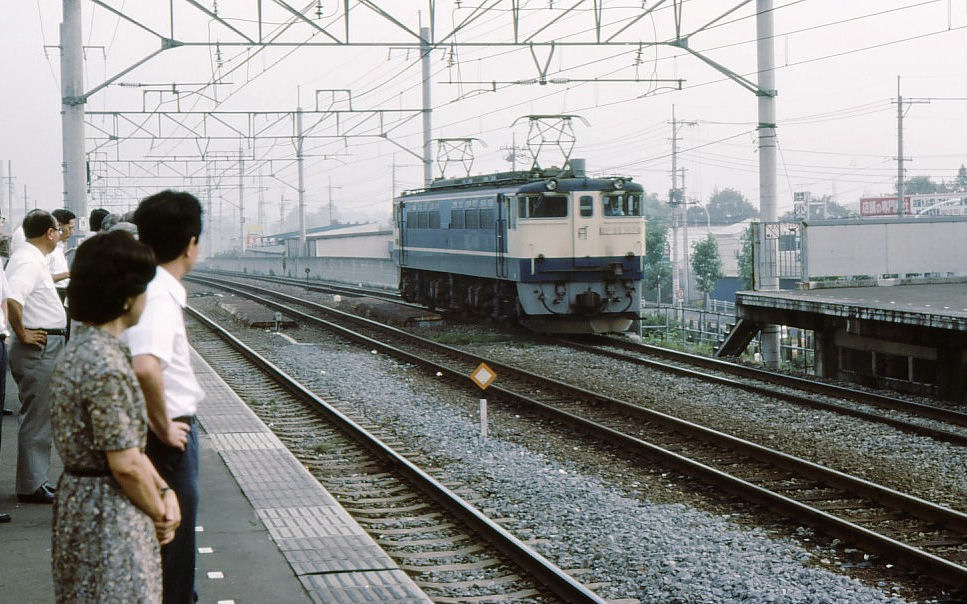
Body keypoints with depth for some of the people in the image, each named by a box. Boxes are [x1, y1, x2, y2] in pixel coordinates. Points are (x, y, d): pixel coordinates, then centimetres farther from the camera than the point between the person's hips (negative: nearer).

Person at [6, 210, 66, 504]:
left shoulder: (28, 257, 15)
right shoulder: (30, 261, -17)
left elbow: (14, 295, 28)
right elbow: (12, 298, -33)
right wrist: (22, 334, -21)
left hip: (44, 349, 10)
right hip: (39, 349, -10)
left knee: (39, 418, 16)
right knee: (36, 419, -5)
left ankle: (35, 480, 23)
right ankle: (30, 487, 0)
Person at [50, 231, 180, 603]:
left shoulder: (84, 347, 8)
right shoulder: (105, 365, -23)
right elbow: (125, 463, -22)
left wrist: (164, 491, 5)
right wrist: (158, 512, -7)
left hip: (78, 500, 10)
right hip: (109, 515, -10)